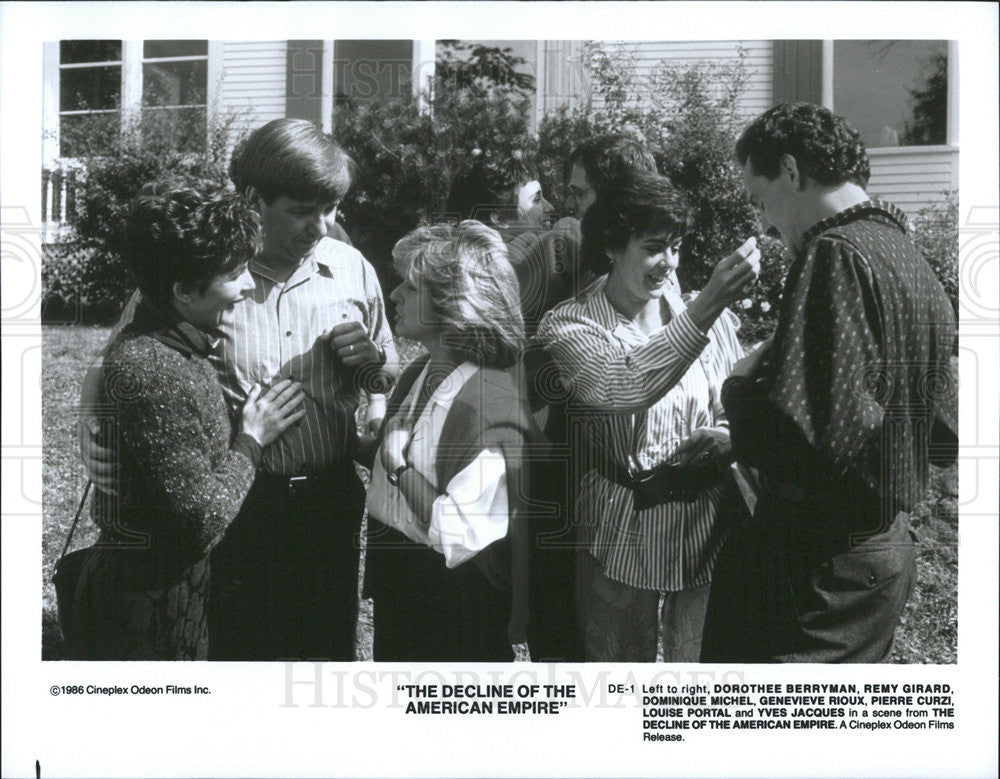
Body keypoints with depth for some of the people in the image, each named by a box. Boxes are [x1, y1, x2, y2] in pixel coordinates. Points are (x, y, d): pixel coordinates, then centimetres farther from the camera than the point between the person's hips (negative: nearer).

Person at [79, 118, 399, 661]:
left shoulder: (352, 270, 2)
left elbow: (392, 379, 16)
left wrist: (371, 360, -7)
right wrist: (105, 470, -16)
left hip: (332, 499, 3)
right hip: (235, 507, -3)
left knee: (332, 651, 16)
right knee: (238, 654, 8)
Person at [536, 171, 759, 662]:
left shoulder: (715, 320, 6)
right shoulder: (569, 326, -5)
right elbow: (623, 390, -25)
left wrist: (730, 437, -10)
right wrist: (708, 305, -33)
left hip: (705, 529, 3)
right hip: (620, 534, -2)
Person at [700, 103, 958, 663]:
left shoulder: (837, 256, -18)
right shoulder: (913, 260, 12)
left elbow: (811, 434, -29)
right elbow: (944, 437, 19)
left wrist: (741, 392, -9)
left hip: (824, 564, -10)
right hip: (890, 547, 10)